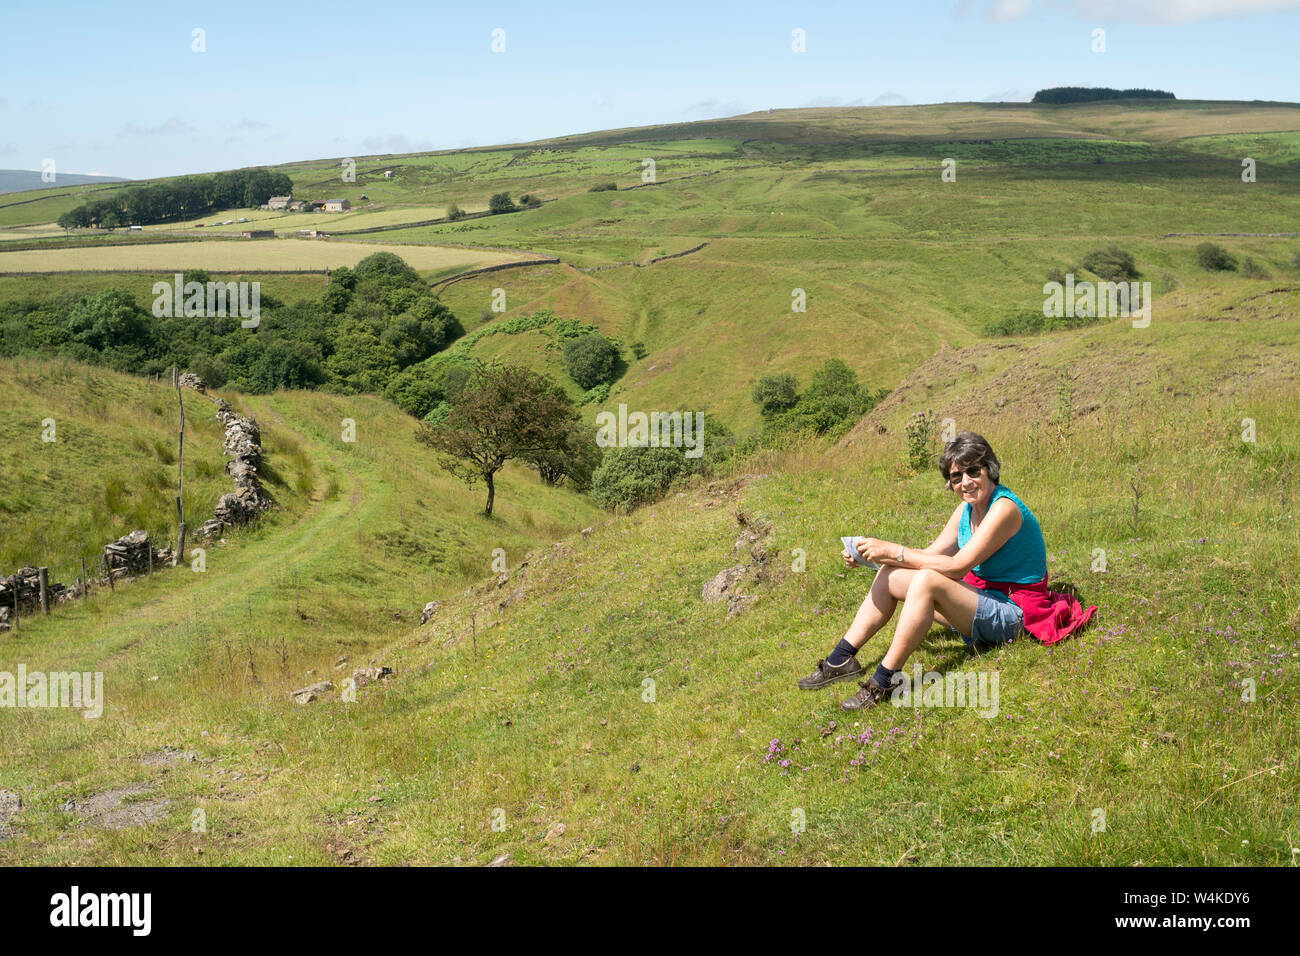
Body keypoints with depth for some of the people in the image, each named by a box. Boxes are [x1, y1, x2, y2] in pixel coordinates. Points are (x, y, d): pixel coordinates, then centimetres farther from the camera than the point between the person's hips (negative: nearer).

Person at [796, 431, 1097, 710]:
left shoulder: (1004, 508, -21)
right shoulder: (966, 509, 6)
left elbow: (956, 566, -25)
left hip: (1013, 614, -9)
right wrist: (876, 555, -4)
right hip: (982, 599, 9)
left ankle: (885, 680, -27)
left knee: (927, 580, -31)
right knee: (890, 575, -2)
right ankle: (841, 659, -2)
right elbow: (931, 555, 7)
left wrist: (892, 550, -22)